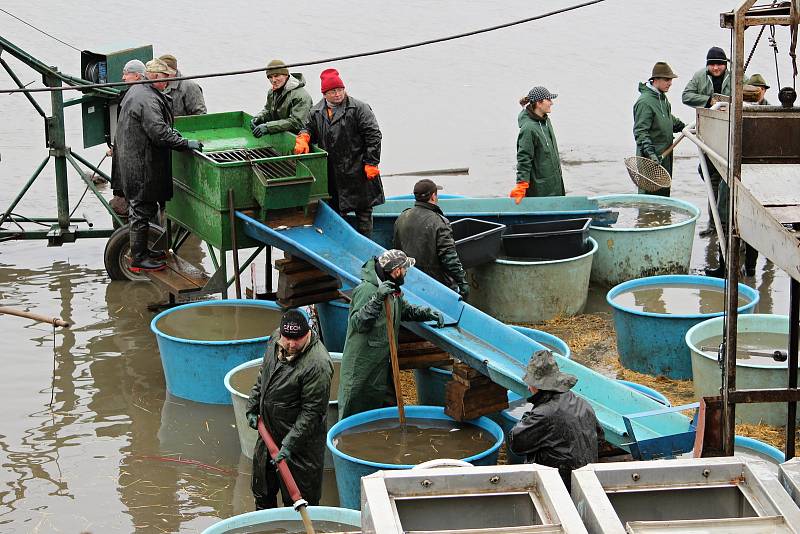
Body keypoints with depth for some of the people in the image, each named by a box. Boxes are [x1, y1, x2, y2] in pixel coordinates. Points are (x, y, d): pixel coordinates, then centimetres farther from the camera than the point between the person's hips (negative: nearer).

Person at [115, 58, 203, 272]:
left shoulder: (136, 92, 14)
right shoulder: (147, 100, -22)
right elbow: (160, 132, -29)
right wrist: (186, 143, -25)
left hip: (131, 162, 11)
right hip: (141, 166, -11)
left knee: (140, 210, 20)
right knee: (141, 211, -3)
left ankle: (142, 251, 31)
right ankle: (138, 259, 3)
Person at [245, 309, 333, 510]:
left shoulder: (317, 364, -28)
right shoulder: (275, 339, -4)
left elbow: (312, 411, -24)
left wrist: (289, 444, -24)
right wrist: (253, 406, 13)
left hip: (301, 438, -8)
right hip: (269, 432, 8)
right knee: (262, 488, 25)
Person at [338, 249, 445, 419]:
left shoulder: (393, 291, 10)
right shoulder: (366, 290, -19)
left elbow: (406, 310, 27)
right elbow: (358, 323, -25)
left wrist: (428, 313, 9)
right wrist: (378, 299, -36)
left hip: (382, 364, 9)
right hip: (361, 365, -9)